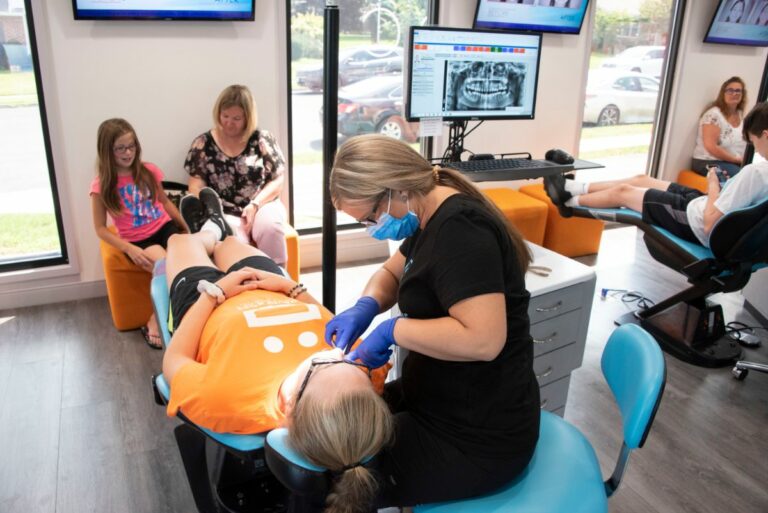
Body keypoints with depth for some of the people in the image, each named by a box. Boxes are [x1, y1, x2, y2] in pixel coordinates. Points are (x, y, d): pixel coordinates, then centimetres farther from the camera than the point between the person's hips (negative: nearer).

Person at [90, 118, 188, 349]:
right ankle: (157, 320, -4)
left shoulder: (148, 171, 5)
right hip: (137, 241, -3)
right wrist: (130, 249, -15)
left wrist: (187, 228, 9)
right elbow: (100, 228, -2)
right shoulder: (102, 184, -5)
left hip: (164, 228, 4)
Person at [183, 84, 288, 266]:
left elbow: (278, 180, 3)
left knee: (270, 226, -33)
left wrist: (256, 204, -12)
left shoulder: (262, 139, 2)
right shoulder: (203, 144, 4)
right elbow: (196, 183, 5)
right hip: (224, 214, 0)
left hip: (262, 206, 1)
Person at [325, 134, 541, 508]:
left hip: (478, 435, -10)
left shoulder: (460, 230, -24)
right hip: (440, 400, 10)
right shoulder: (432, 217, 6)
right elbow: (391, 272, 18)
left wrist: (393, 330, -23)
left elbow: (483, 339, -33)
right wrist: (365, 307, -2)